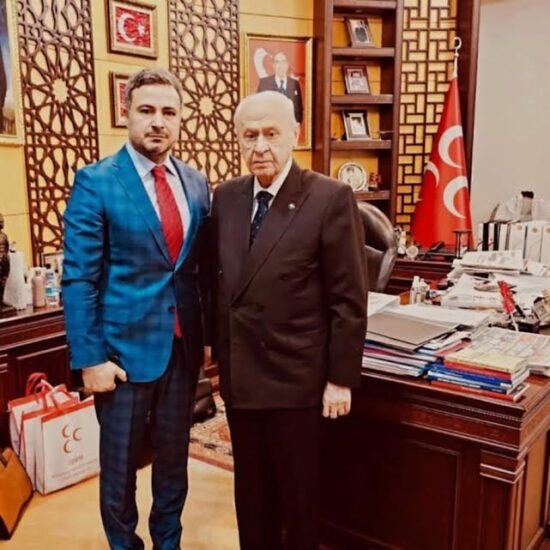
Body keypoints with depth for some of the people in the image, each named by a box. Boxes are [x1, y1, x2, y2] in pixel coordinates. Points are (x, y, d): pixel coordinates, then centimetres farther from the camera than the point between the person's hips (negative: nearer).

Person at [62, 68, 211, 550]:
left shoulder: (196, 183, 5)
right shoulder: (95, 182, -10)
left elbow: (204, 267, 9)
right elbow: (79, 278, -12)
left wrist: (210, 334, 7)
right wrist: (90, 357, -14)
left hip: (184, 345, 4)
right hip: (125, 346, -4)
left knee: (174, 460, 19)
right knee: (120, 466, 13)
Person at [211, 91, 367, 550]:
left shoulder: (331, 198, -13)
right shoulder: (226, 197, 4)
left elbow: (349, 299, -12)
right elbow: (219, 283, 9)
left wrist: (341, 378, -11)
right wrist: (220, 352, 9)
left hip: (295, 377, -5)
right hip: (239, 374, 5)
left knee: (298, 491, 15)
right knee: (250, 488, 21)